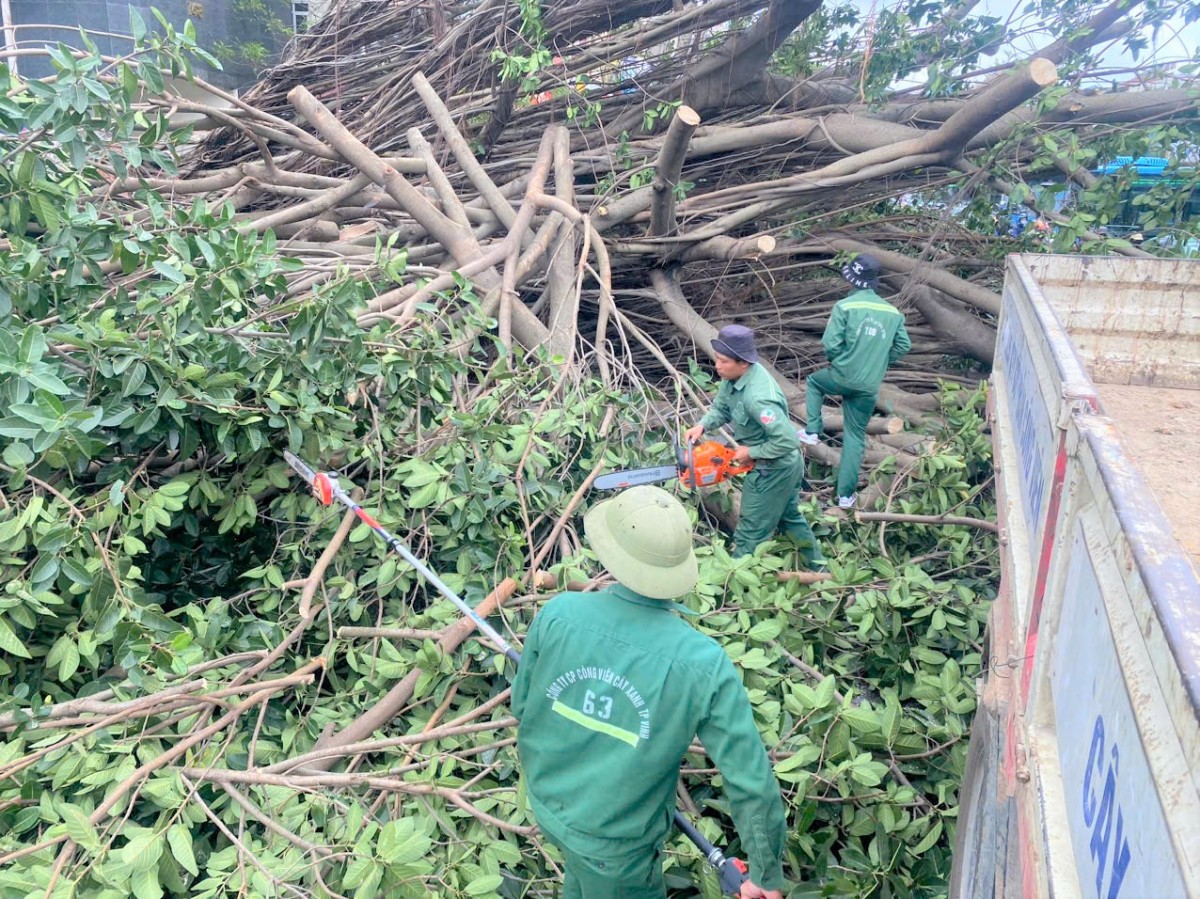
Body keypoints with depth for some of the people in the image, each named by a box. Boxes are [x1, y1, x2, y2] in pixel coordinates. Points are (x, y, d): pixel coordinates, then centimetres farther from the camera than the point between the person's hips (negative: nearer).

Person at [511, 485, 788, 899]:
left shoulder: (558, 613, -23)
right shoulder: (705, 665, -30)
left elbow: (521, 706, -6)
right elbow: (752, 782, -21)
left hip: (546, 802, 4)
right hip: (615, 842, -3)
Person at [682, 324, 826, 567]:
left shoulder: (757, 397, -37)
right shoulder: (734, 376, -10)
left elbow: (786, 441, -35)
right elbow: (721, 408, 5)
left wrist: (751, 452, -22)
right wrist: (702, 426, -13)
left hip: (771, 471, -10)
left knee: (751, 531, 8)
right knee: (790, 517, 29)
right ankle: (817, 567, 47)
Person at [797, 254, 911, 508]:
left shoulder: (845, 306, -11)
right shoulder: (892, 312, 3)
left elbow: (831, 344, -15)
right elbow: (903, 345, 8)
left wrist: (835, 360, 7)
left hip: (842, 376, -3)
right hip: (870, 387, 3)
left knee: (813, 381, 31)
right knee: (855, 435, 14)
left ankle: (812, 431, 22)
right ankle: (846, 494, 15)